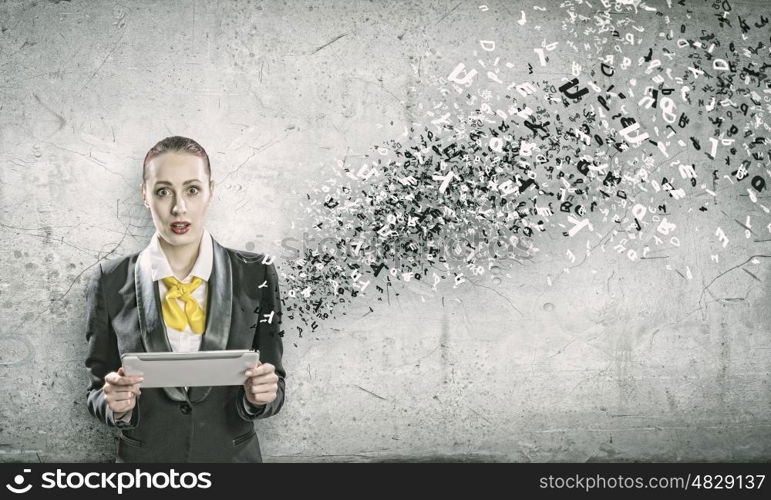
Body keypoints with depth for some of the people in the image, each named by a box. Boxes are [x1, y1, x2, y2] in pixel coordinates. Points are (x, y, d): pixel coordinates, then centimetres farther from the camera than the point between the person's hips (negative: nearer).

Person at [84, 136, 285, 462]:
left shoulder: (255, 275, -7)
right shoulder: (110, 282, -6)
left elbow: (272, 386, -2)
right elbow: (97, 391, 0)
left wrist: (261, 395, -22)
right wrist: (116, 405, -20)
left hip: (233, 453, 0)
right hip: (143, 455, 0)